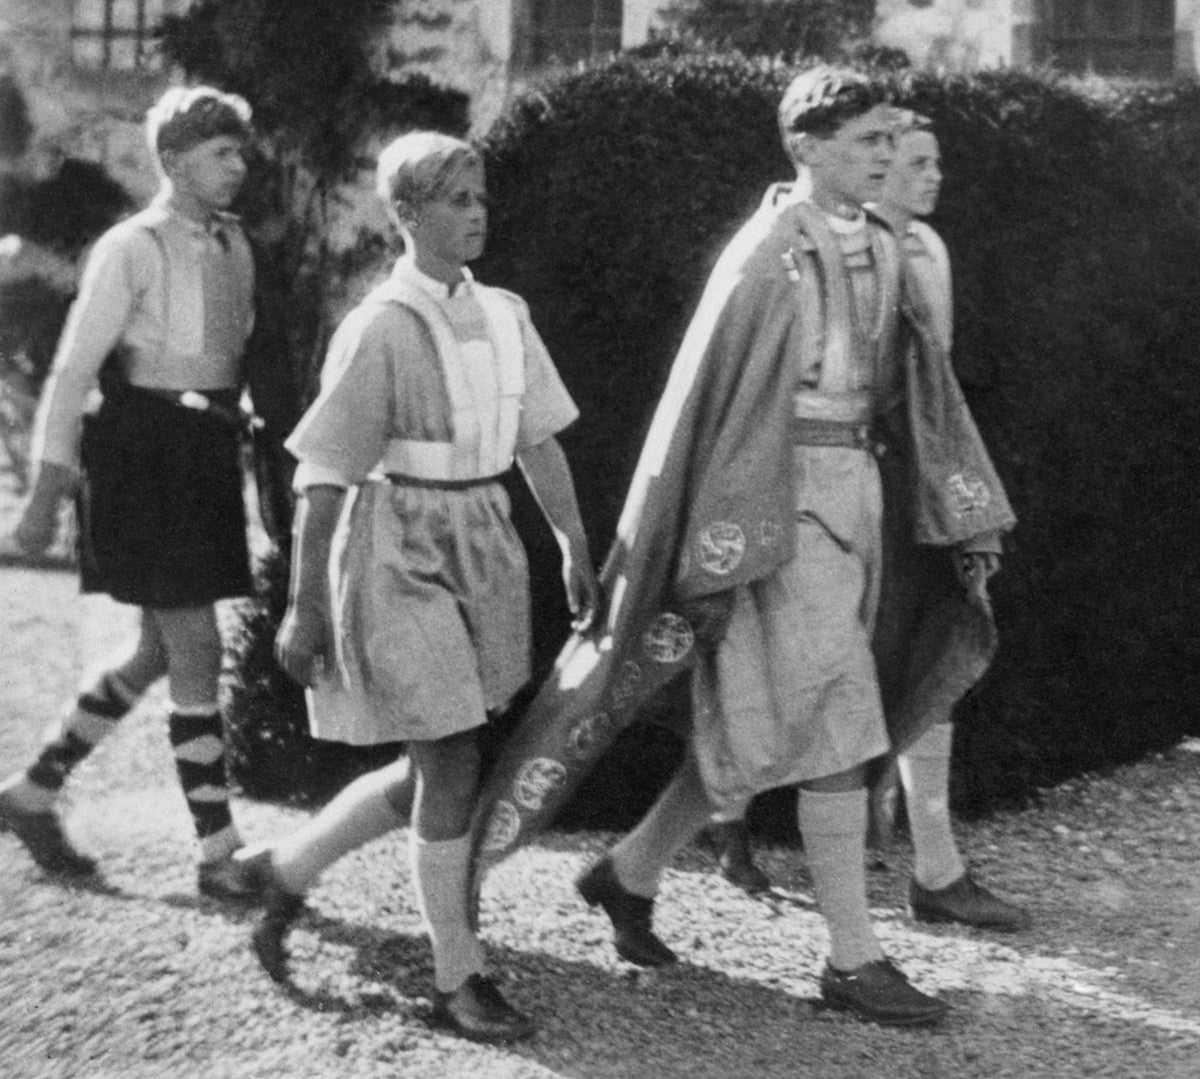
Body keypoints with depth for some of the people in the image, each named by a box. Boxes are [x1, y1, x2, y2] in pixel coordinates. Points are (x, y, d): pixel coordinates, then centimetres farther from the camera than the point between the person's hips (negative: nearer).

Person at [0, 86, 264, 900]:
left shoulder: (233, 245, 10)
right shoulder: (133, 249, -10)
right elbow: (74, 369, -11)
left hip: (209, 454, 8)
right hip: (144, 457, -8)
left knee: (159, 655, 14)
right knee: (197, 650, -6)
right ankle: (219, 854, 3)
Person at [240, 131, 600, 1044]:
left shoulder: (503, 315, 6)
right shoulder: (382, 328, -12)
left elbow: (539, 440, 13)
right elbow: (324, 477, -12)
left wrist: (576, 547, 12)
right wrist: (305, 607, -11)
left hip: (483, 544, 7)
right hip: (402, 549, -7)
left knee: (442, 765, 12)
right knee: (452, 762, -6)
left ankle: (288, 868, 32)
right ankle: (458, 979, 7)